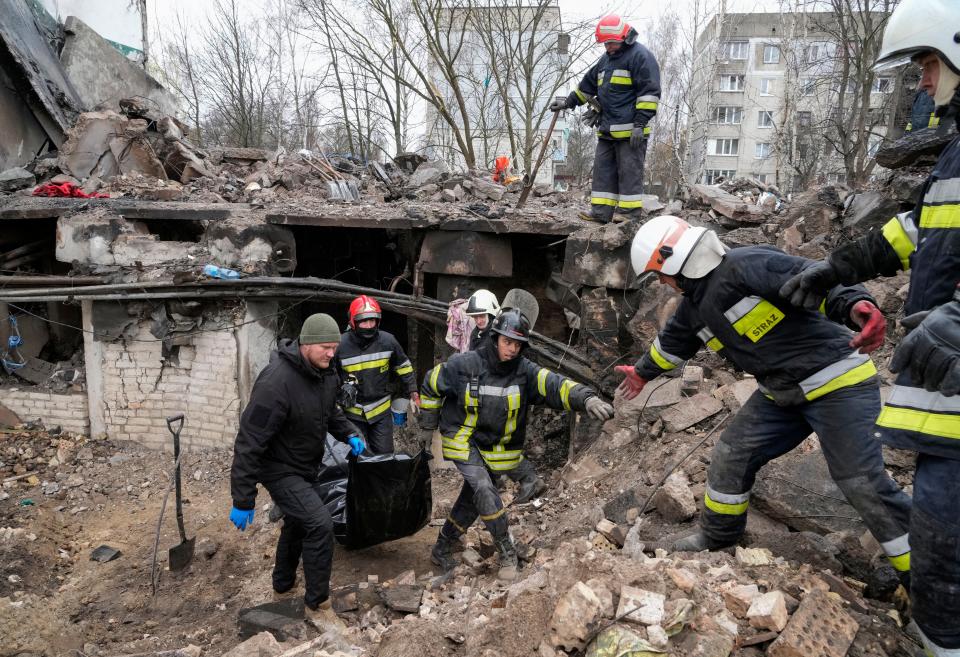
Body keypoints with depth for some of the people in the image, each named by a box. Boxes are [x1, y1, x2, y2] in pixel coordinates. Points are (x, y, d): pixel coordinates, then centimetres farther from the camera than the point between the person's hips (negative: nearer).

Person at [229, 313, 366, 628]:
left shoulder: (325, 373, -6)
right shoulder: (276, 382, -32)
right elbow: (250, 442, -29)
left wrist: (349, 434, -2)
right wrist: (243, 501, -26)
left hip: (306, 466, 9)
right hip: (280, 469, -9)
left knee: (298, 523, 24)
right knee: (320, 524, -18)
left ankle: (283, 586, 48)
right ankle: (317, 603, 1)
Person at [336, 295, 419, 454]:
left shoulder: (388, 341, -9)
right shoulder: (341, 345, -13)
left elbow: (404, 368, 6)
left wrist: (413, 394, 4)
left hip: (381, 411, 1)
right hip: (353, 413, -1)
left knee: (385, 455, 10)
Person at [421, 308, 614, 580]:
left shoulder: (525, 371, -16)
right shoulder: (464, 364, -19)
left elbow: (554, 385, -33)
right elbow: (432, 383, -2)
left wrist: (586, 398, -51)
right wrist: (429, 418, 9)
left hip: (494, 449, 3)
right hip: (463, 441, -3)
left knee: (470, 501, 13)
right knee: (485, 490, -21)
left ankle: (442, 549, 34)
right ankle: (507, 551, -5)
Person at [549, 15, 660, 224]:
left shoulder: (640, 56, -6)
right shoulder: (606, 59, 21)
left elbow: (650, 91, -13)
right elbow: (588, 85, 32)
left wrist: (640, 123, -18)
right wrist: (568, 102, 29)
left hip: (630, 130, -9)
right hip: (607, 129, 9)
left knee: (629, 171, -7)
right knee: (603, 169, 7)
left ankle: (630, 213, -4)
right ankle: (601, 212, 9)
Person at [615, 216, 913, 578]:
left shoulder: (745, 266, -20)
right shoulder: (694, 305, 8)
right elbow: (672, 342, 27)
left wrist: (856, 305, -50)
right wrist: (643, 372, 43)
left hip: (837, 383, -8)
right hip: (782, 394, 9)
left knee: (863, 482, -10)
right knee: (731, 456, 9)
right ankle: (716, 538, 30)